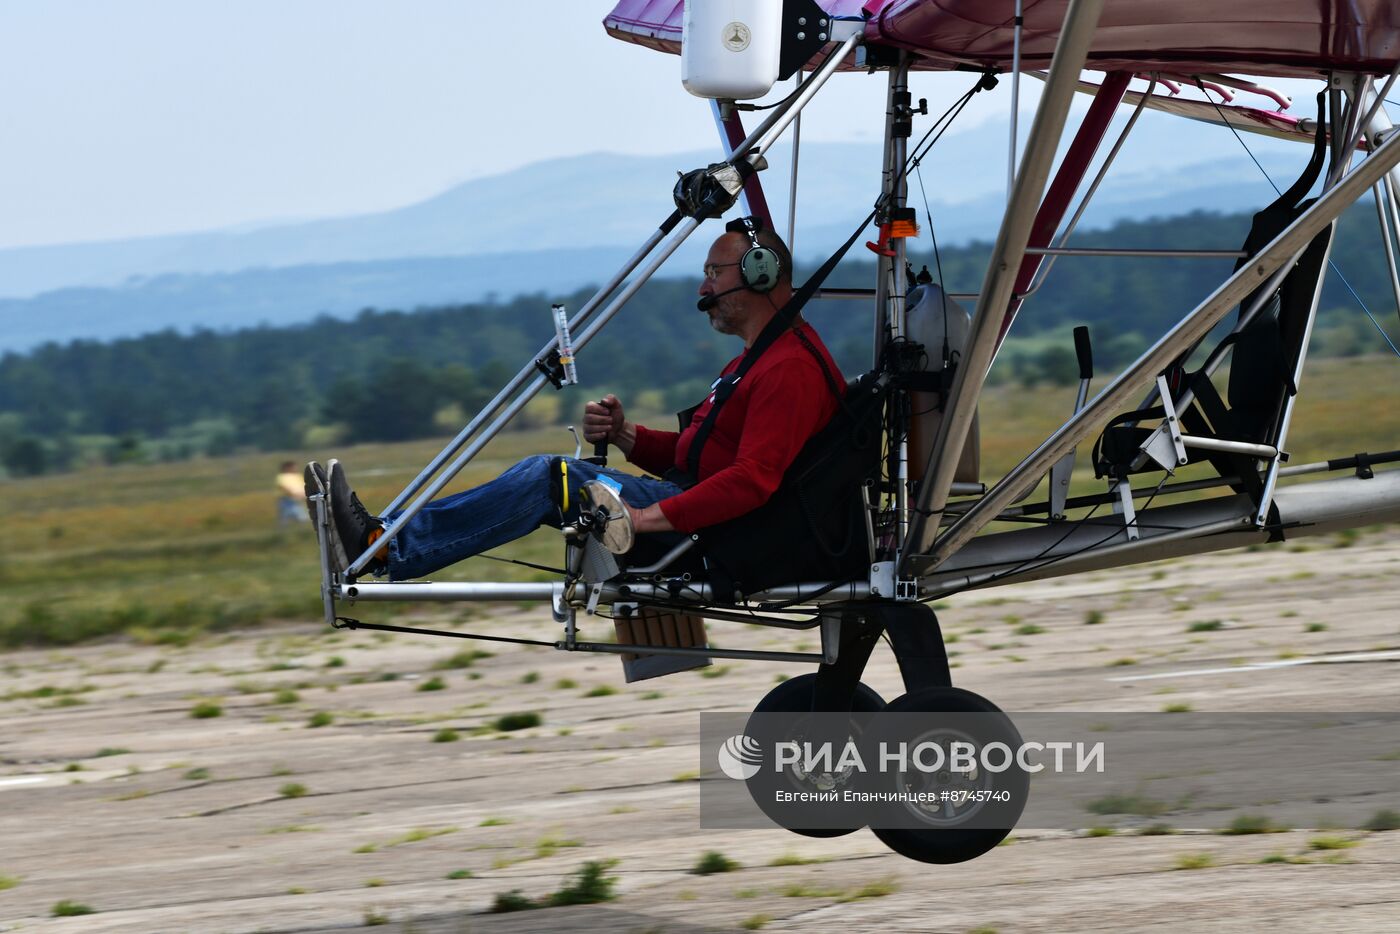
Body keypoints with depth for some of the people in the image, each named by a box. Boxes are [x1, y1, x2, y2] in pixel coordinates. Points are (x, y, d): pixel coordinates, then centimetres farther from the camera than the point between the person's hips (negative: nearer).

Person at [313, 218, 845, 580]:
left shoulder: (790, 369, -14)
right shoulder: (758, 360, 23)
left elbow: (754, 479, -26)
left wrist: (650, 517, -29)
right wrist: (625, 437, 5)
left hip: (720, 538, -10)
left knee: (549, 479, -19)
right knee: (547, 477, 2)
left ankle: (383, 548, -22)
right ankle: (384, 535, -9)